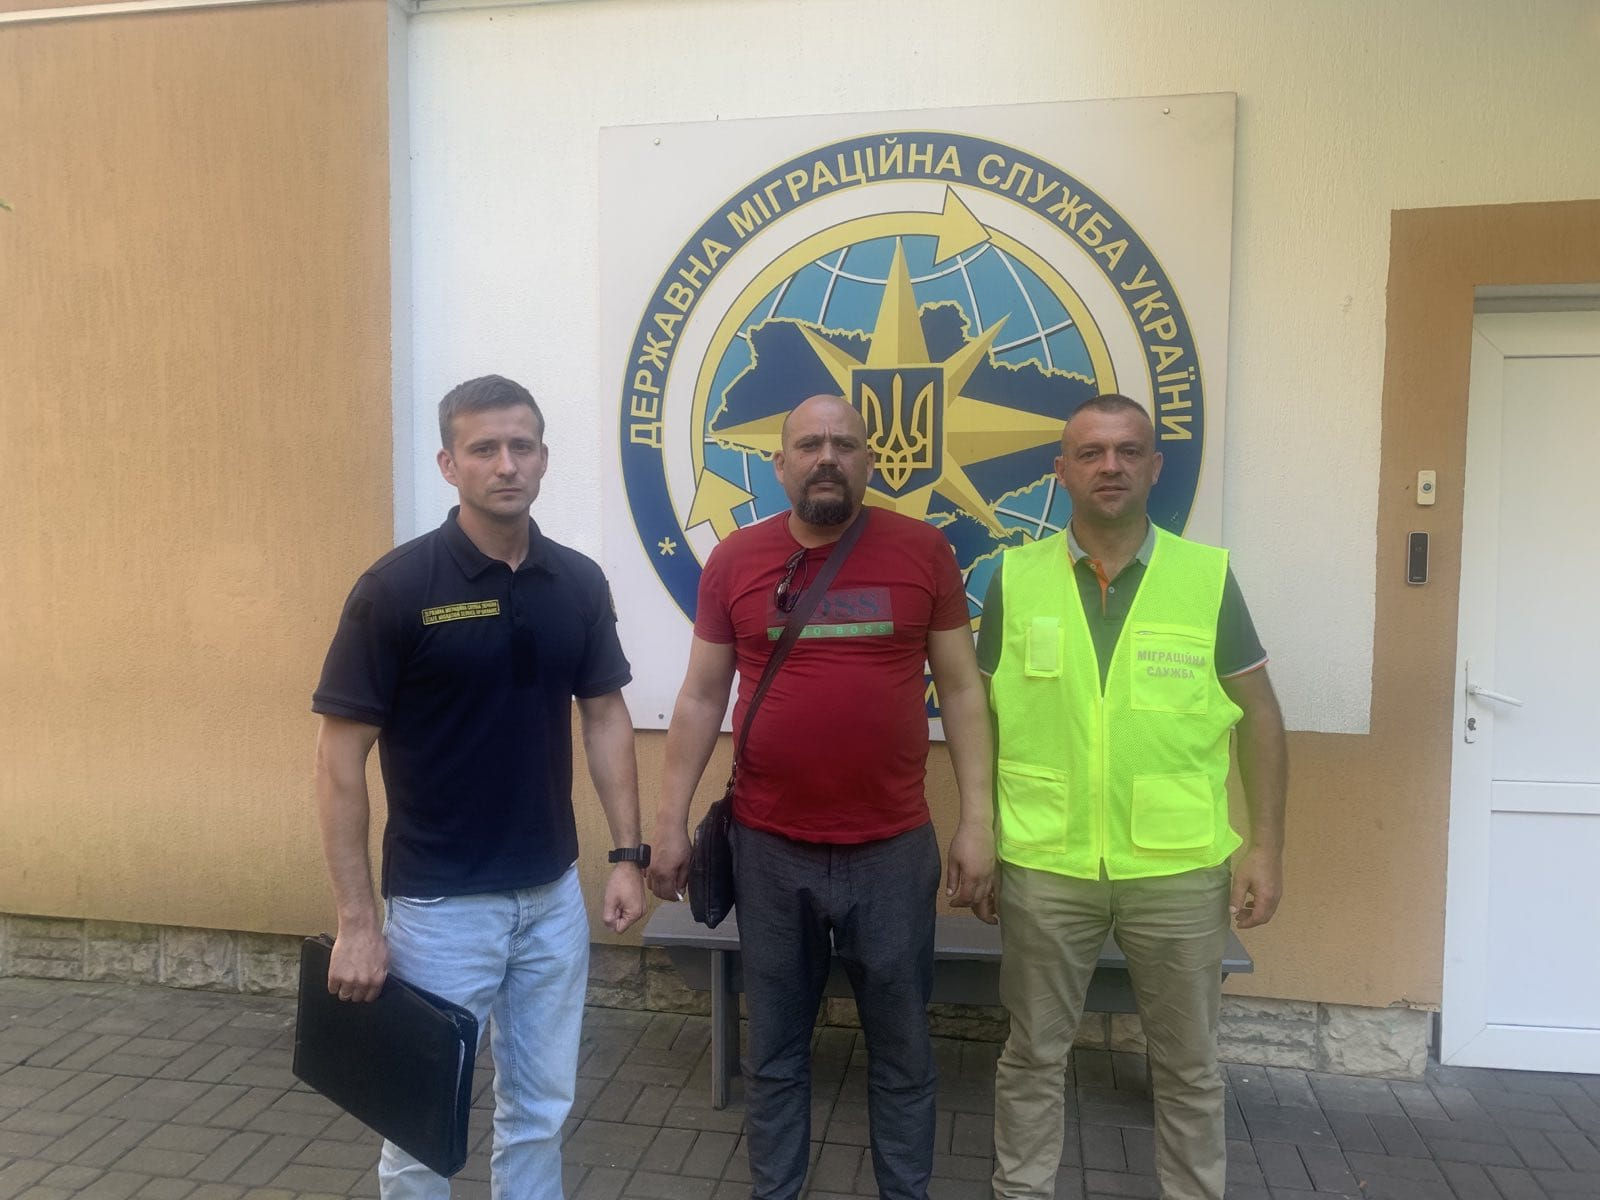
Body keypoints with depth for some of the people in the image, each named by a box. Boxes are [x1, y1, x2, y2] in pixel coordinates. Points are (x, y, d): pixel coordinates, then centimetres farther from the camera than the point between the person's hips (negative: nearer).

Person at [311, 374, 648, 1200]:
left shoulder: (578, 583, -1)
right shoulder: (396, 587, -15)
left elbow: (604, 717, 6)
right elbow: (340, 758, -12)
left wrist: (628, 855, 1)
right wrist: (357, 919, -14)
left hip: (552, 895, 4)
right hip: (439, 903, -4)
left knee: (540, 1107, 18)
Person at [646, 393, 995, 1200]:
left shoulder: (923, 551, -3)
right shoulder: (734, 559, 0)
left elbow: (960, 688, 1)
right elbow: (700, 698, 4)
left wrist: (977, 819, -3)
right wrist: (670, 821, 2)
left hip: (893, 849, 0)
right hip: (768, 847, 1)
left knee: (901, 1049, 15)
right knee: (774, 1048, 17)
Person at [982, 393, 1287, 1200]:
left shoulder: (1207, 576, -2)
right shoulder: (1016, 577, -1)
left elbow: (1259, 716, 2)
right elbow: (980, 714, 4)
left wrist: (1266, 846, -2)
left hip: (1180, 869, 0)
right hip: (1042, 867, 0)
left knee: (1189, 1065, 17)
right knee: (1032, 1055, 16)